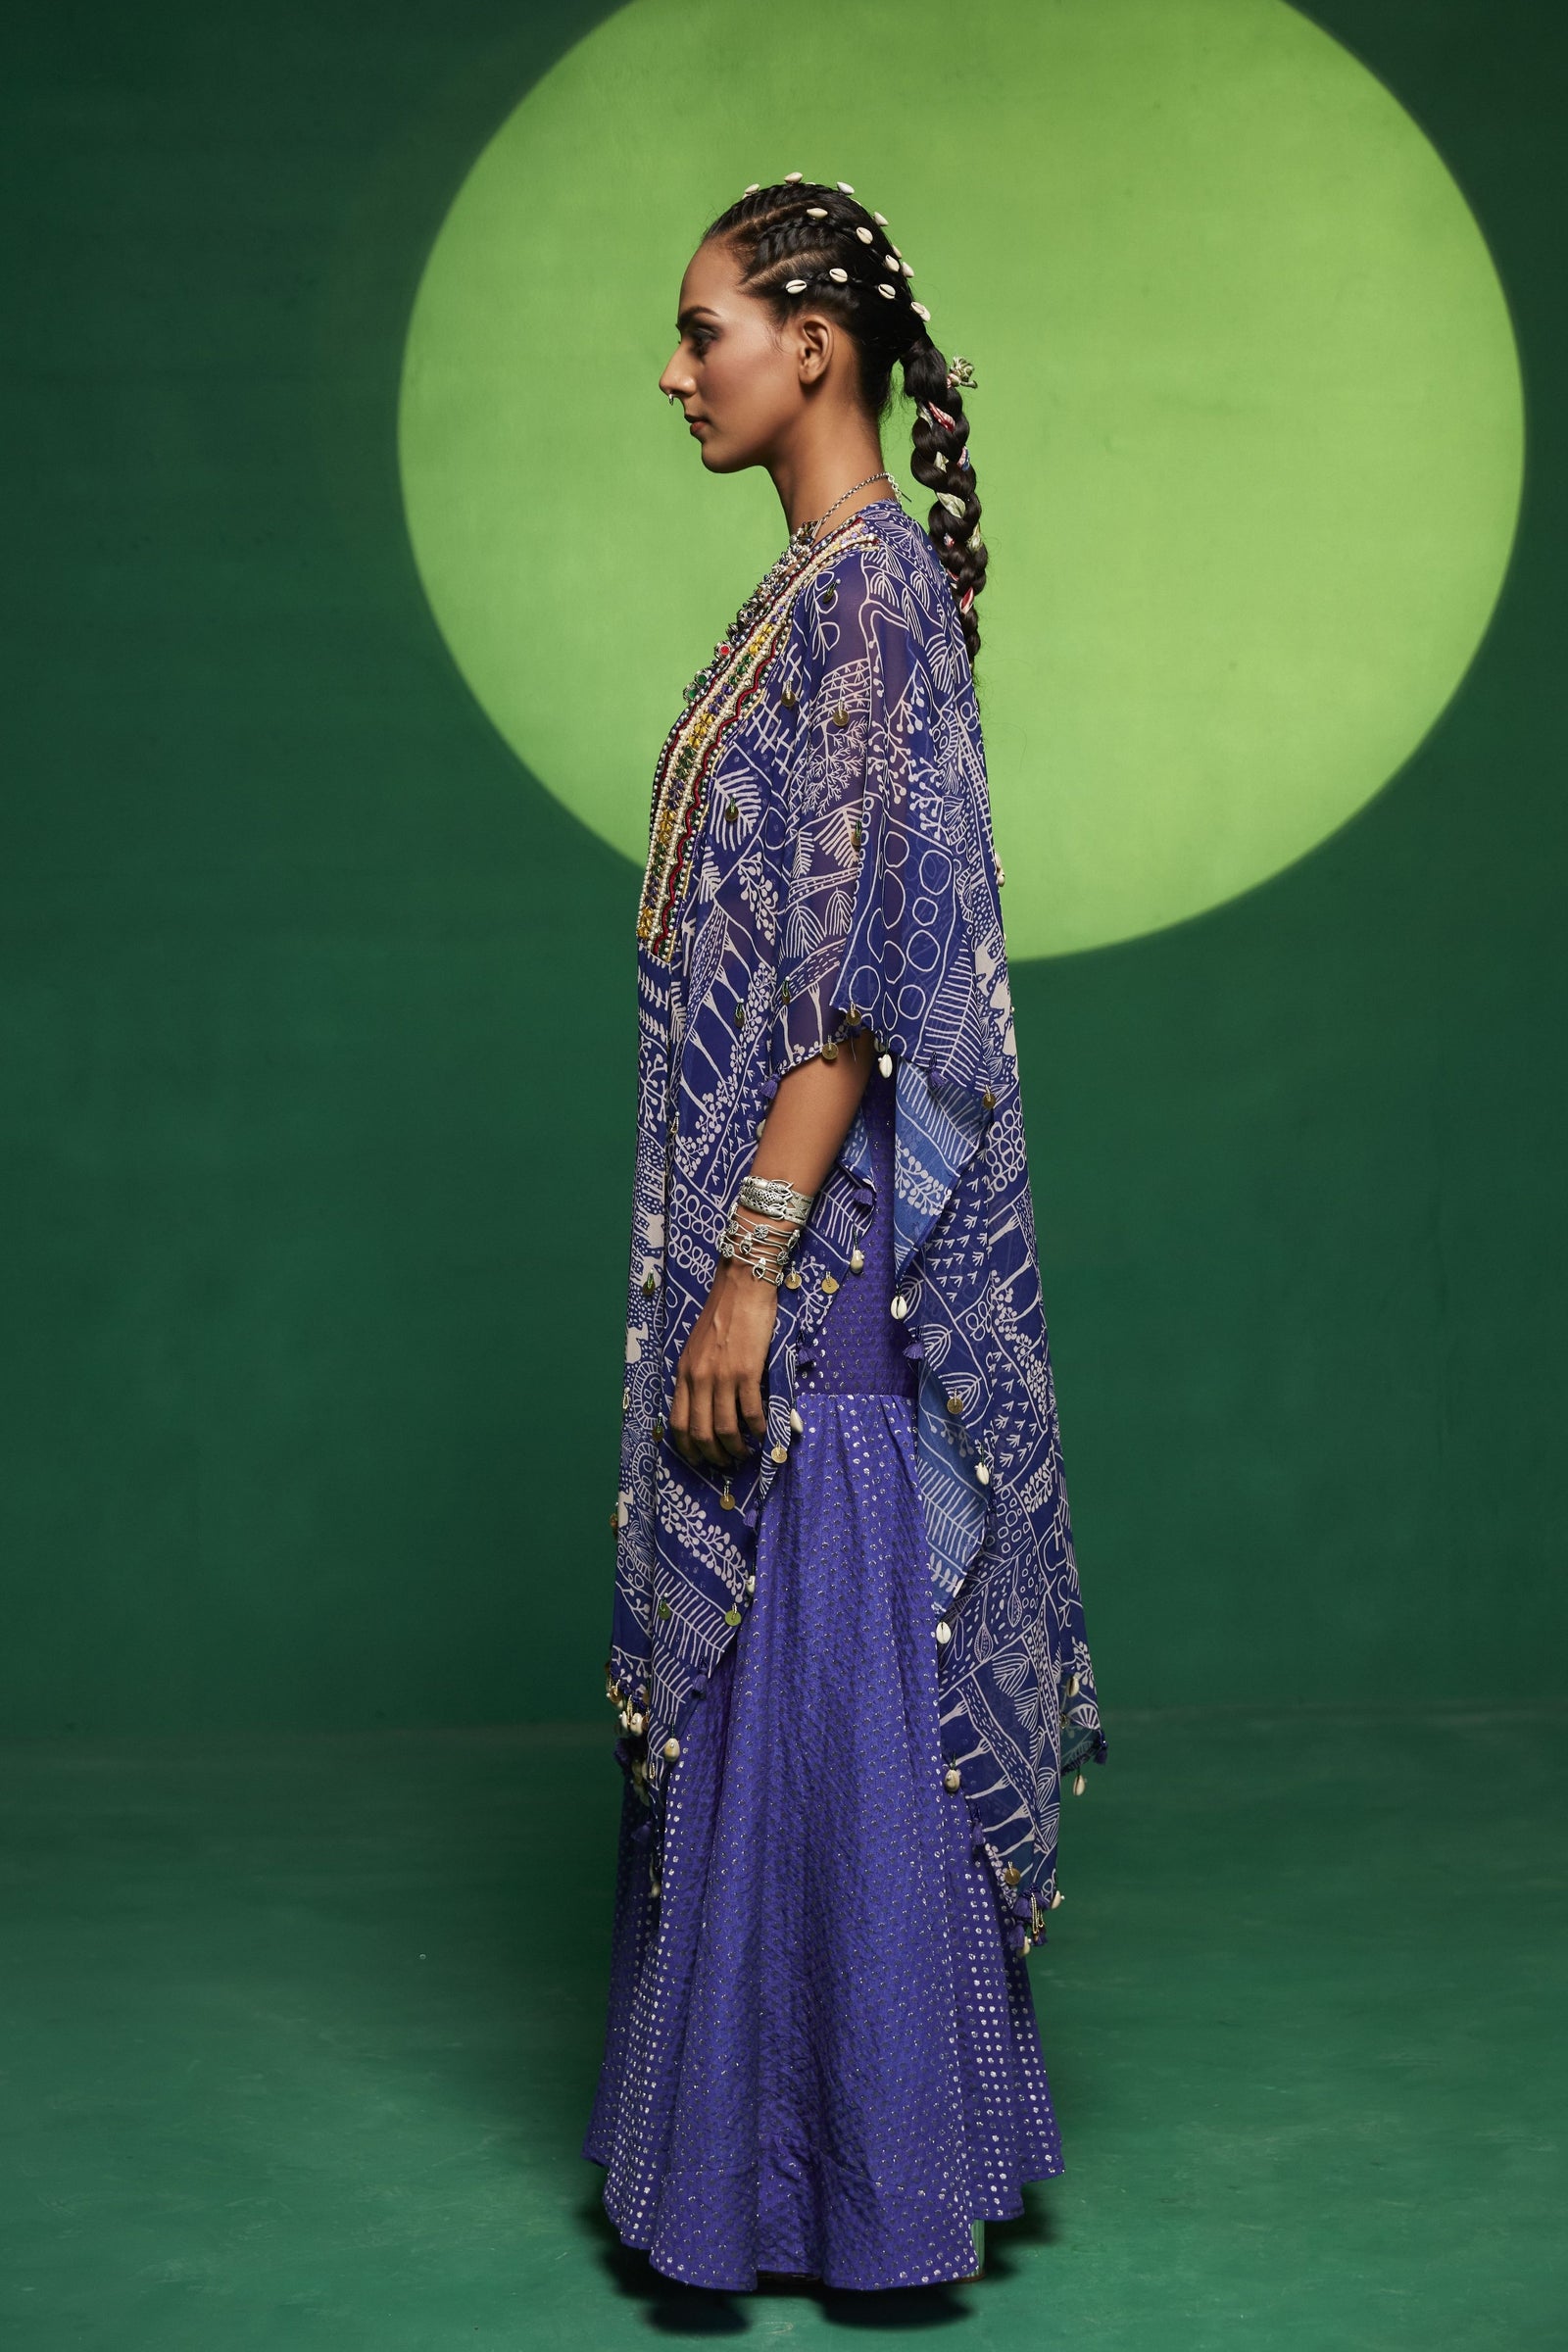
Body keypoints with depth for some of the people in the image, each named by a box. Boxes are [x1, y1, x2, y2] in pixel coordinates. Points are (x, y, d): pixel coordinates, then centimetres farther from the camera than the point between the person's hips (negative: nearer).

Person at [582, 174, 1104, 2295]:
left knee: (828, 1691, -1)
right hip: (757, 1239, 10)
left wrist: (752, 1270, -22)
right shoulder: (813, 591, 14)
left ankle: (858, 2176, 12)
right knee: (754, 1689, 16)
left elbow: (863, 970, -20)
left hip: (818, 1253, -10)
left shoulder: (871, 588, -14)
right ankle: (758, 2131, 28)